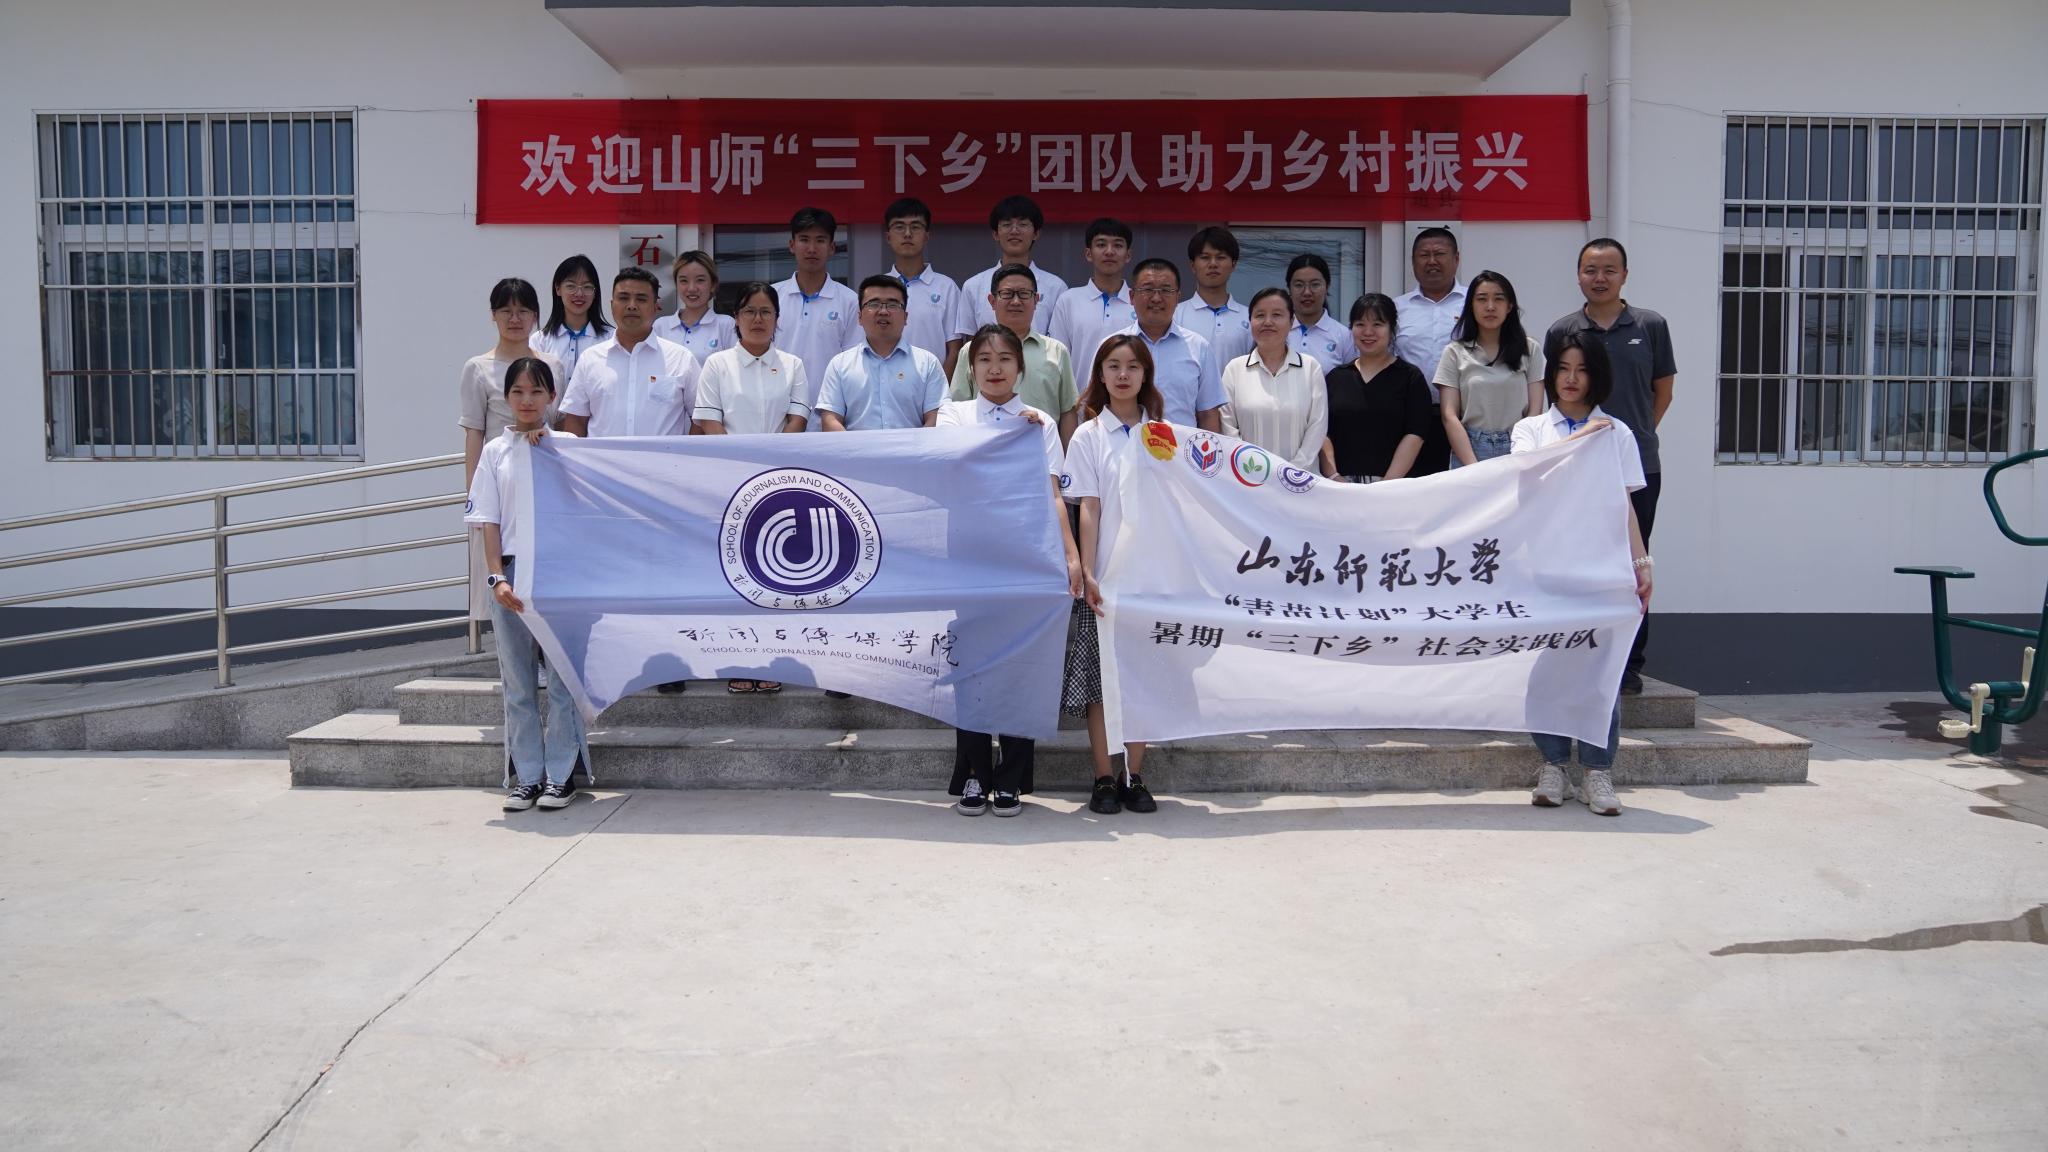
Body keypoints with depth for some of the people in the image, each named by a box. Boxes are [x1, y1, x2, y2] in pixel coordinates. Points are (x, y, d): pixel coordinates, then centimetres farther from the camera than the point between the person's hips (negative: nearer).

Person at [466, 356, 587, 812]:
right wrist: (498, 578, -6)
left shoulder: (567, 445, 5)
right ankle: (525, 777, 16)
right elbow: (489, 522, 4)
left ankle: (559, 775, 10)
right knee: (518, 683, 7)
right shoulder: (495, 452, 8)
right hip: (512, 573, 2)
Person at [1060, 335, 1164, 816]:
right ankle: (1103, 780, 7)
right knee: (1100, 682, 0)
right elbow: (1088, 510, -4)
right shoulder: (1088, 436, 3)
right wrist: (1088, 573, -12)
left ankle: (1134, 778, 13)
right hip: (1105, 577, -2)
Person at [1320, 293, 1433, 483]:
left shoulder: (1410, 377, 4)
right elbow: (1323, 433, 5)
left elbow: (1414, 436, -5)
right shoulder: (1336, 376, 12)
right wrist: (1333, 477, -9)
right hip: (1342, 484, 2)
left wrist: (1387, 485, -15)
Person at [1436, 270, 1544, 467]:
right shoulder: (1454, 353, 5)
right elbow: (1449, 416, -1)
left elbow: (1535, 412, 3)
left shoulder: (1530, 349, 8)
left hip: (1518, 452, 1)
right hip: (1468, 449, -1)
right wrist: (1473, 466, -12)